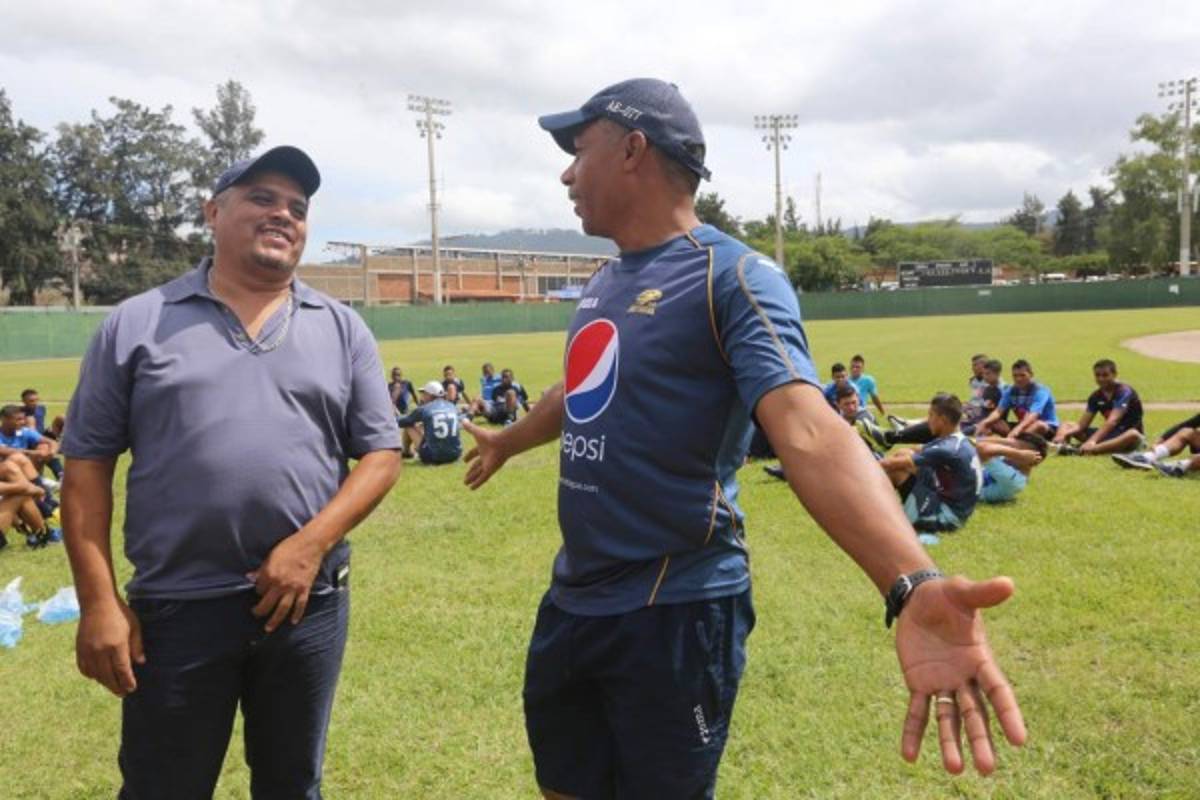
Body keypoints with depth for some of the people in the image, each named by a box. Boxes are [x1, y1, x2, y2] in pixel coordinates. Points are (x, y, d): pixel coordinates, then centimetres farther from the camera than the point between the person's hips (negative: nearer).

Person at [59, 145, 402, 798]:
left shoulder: (342, 328, 5)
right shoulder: (136, 324, 2)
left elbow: (381, 452, 2)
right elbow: (87, 462, 2)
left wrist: (311, 545, -12)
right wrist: (98, 601, -5)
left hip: (307, 602, 2)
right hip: (174, 608, -1)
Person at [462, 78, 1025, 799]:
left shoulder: (735, 277, -16)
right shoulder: (605, 283, 9)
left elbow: (808, 430, -31)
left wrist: (912, 584, -48)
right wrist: (506, 441, 47)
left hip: (676, 613, -8)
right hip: (571, 600, 8)